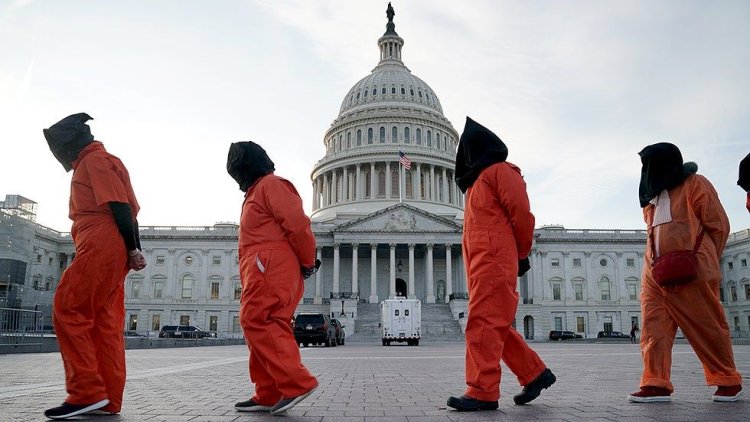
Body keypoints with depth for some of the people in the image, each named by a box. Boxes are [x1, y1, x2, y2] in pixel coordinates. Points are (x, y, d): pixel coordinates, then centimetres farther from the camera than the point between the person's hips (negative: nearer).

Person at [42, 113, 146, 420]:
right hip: (111, 252, 10)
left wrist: (133, 249, -18)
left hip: (101, 248, -10)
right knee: (105, 322, 6)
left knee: (68, 311, -11)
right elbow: (127, 208, 20)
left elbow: (120, 206, -15)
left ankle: (86, 393, -14)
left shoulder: (94, 160, -3)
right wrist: (134, 250, 13)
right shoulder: (97, 162, 27)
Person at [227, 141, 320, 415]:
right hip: (265, 272, 10)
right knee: (266, 327, 7)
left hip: (271, 268, -10)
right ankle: (268, 396, 9)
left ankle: (296, 383, -19)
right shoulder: (256, 191, 29)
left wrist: (308, 263, -6)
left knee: (257, 322, -17)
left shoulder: (270, 184, -4)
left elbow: (298, 224, -13)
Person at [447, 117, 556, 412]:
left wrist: (522, 254, -2)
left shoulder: (499, 171, -1)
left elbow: (522, 213, -9)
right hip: (482, 264, 10)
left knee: (483, 324, -13)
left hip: (494, 262, -10)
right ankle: (536, 374, 19)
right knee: (495, 326, 10)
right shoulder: (479, 179, 27)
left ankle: (482, 392, -12)